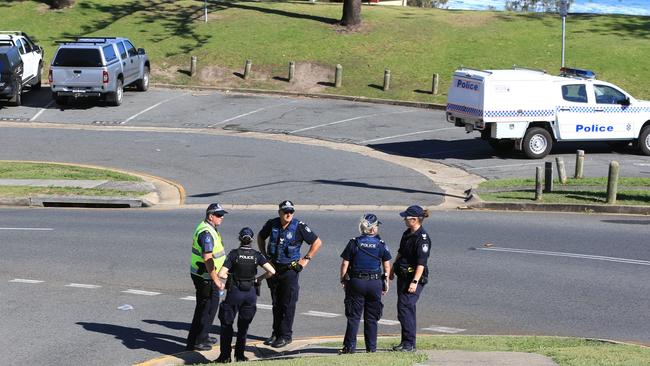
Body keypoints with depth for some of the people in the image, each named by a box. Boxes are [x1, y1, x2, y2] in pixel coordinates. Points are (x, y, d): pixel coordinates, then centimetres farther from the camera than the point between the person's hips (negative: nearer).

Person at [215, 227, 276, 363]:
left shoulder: (234, 254, -11)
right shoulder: (257, 255, -4)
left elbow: (221, 274, -17)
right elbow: (271, 271, -13)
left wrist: (230, 276, 4)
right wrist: (259, 279, 2)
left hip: (235, 292, -2)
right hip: (251, 292, 3)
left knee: (226, 324, 11)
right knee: (243, 325, 17)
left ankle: (225, 355, 8)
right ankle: (240, 354, 18)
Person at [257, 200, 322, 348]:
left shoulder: (299, 226, -12)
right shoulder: (272, 224, -2)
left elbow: (317, 242, -3)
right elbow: (260, 237, 19)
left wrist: (306, 259, -5)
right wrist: (264, 256, 12)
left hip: (290, 269, -4)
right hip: (274, 268, 4)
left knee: (288, 304, -4)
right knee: (276, 303, 12)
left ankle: (285, 336, 2)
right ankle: (276, 333, 23)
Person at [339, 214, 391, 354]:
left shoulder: (354, 243, -4)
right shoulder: (381, 245, -2)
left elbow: (345, 264, -3)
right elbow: (387, 266, 2)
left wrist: (343, 280, 7)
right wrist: (386, 281, 14)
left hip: (356, 282, -1)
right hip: (375, 283, 1)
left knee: (353, 316, 4)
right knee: (371, 317, 10)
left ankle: (350, 346, 1)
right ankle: (371, 347, 12)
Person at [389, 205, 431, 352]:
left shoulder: (422, 238, -17)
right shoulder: (407, 234, 12)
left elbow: (421, 263, -22)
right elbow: (400, 253, 24)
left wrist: (415, 282, -26)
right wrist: (392, 270, 27)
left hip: (414, 277, -9)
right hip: (403, 276, 9)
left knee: (405, 308, -14)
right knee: (406, 308, 12)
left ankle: (409, 344, -11)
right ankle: (406, 342, 19)